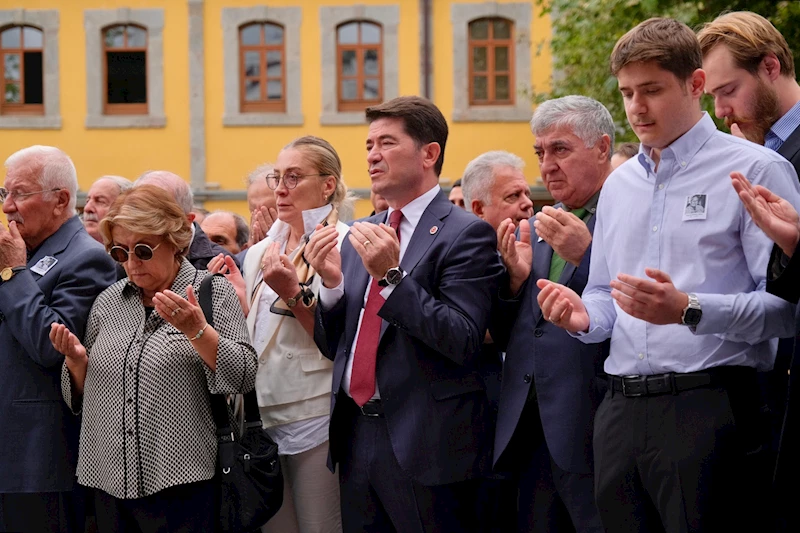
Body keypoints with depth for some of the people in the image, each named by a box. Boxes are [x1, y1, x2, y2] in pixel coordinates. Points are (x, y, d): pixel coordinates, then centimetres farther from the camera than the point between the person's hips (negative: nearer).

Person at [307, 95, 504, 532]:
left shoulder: (466, 233, -7)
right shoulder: (359, 237, 14)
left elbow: (463, 342, -16)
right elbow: (333, 345, 14)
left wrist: (391, 276, -20)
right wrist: (331, 282, -4)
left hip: (426, 444, -6)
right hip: (356, 437, 6)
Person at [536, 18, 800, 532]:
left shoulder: (755, 170, -3)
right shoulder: (619, 185, 19)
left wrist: (689, 310, -23)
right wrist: (584, 315, 4)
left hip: (710, 407, -6)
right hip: (621, 409, 6)